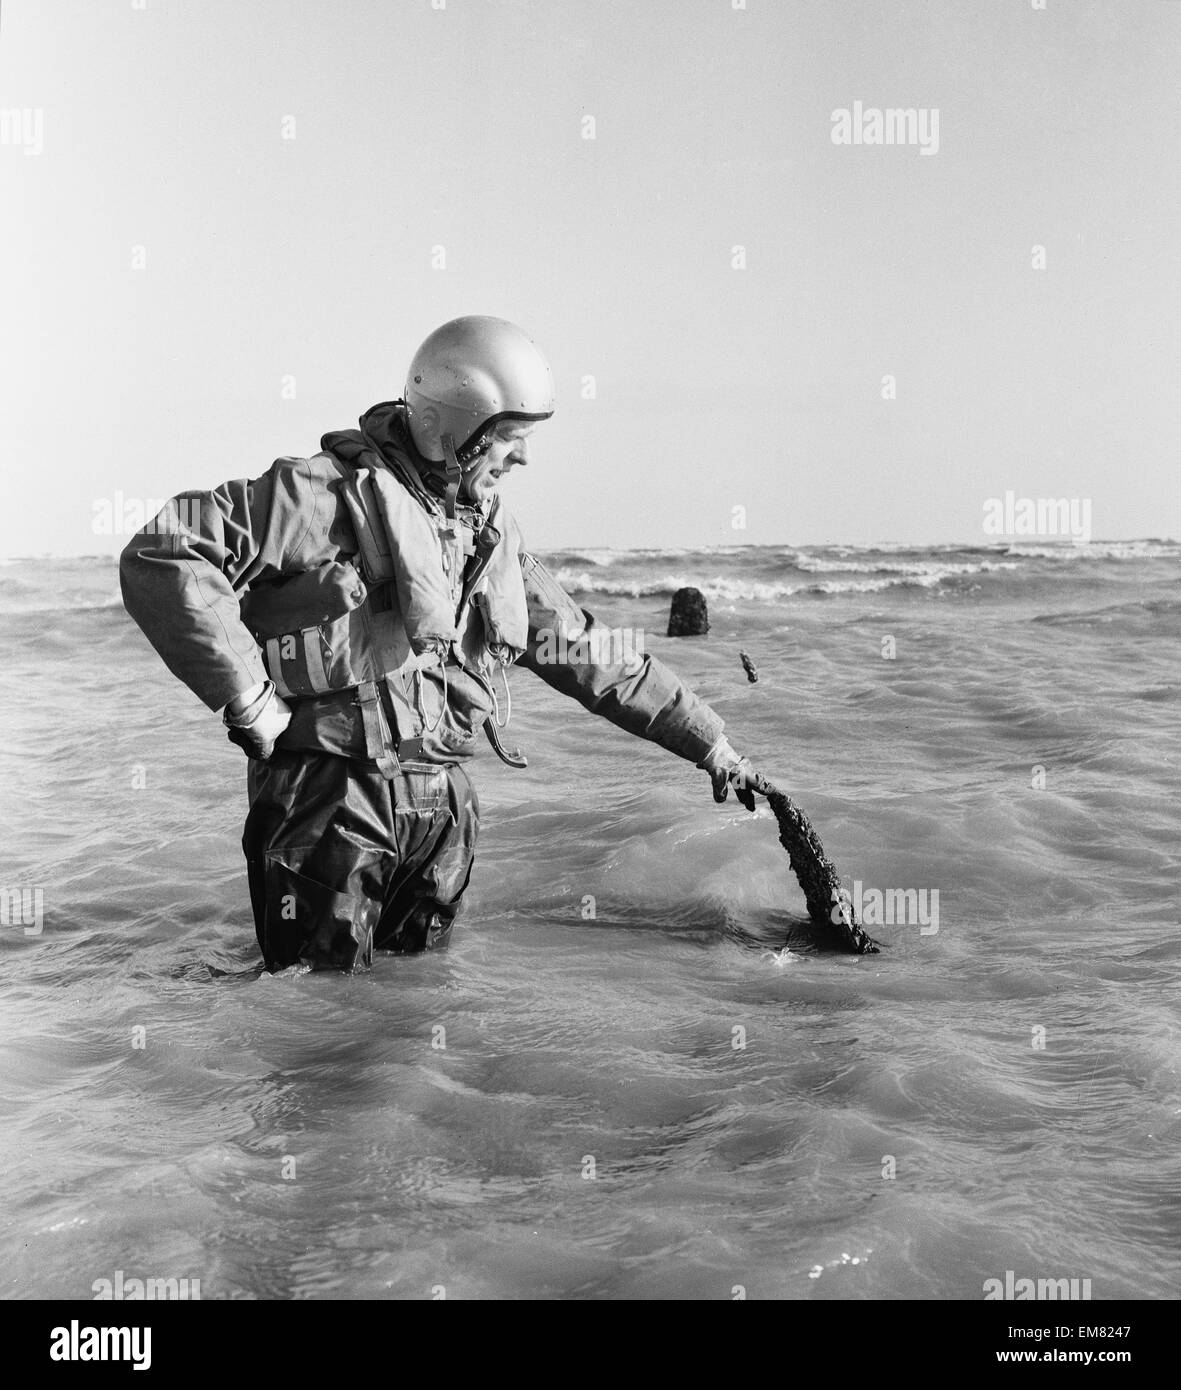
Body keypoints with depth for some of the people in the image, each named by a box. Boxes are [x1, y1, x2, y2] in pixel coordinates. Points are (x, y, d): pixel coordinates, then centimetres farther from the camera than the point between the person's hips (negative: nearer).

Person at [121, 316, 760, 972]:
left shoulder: (491, 535, 13)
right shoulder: (334, 492, -12)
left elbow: (587, 652, 20)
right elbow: (163, 556, -20)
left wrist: (711, 744, 22)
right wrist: (249, 700, -19)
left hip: (444, 806, 7)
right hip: (333, 797, -7)